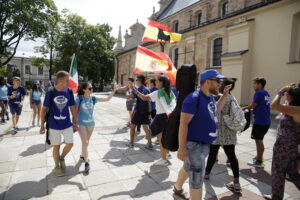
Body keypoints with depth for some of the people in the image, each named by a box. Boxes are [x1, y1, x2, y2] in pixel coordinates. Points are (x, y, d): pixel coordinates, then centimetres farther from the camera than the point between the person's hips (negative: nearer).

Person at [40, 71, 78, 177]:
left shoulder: (69, 92, -5)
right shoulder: (50, 92, -12)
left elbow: (73, 108, 2)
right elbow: (44, 109, -4)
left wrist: (75, 123, 5)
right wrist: (42, 125, -2)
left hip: (67, 124, 2)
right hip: (54, 125, -2)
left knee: (70, 144, 3)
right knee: (56, 146, 10)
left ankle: (62, 158, 33)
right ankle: (57, 166, 32)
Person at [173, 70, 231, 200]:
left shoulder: (210, 97, 5)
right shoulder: (194, 98, -22)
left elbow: (215, 110, 26)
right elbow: (183, 123, -25)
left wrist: (225, 94, 17)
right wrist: (181, 147, -26)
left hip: (205, 144, 9)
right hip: (194, 144, -9)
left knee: (188, 168, 27)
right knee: (197, 178, 2)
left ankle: (177, 188, 51)